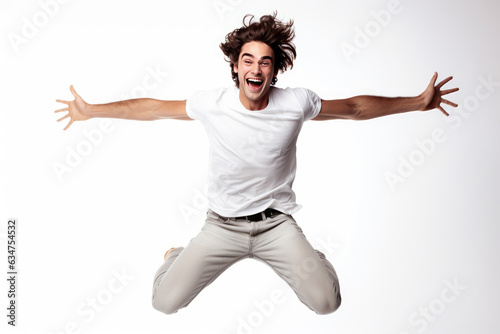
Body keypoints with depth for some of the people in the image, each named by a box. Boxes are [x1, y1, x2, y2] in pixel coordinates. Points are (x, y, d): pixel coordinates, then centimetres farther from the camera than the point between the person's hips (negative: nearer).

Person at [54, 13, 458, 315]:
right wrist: (91, 111, 2)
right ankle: (179, 257, 30)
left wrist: (418, 102, 4)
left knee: (326, 302, -15)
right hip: (223, 224, 0)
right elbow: (153, 107, 1)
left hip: (277, 222, 0)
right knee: (165, 302, -8)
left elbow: (354, 107, 2)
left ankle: (305, 259, 24)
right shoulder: (212, 103, -10)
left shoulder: (296, 102, -10)